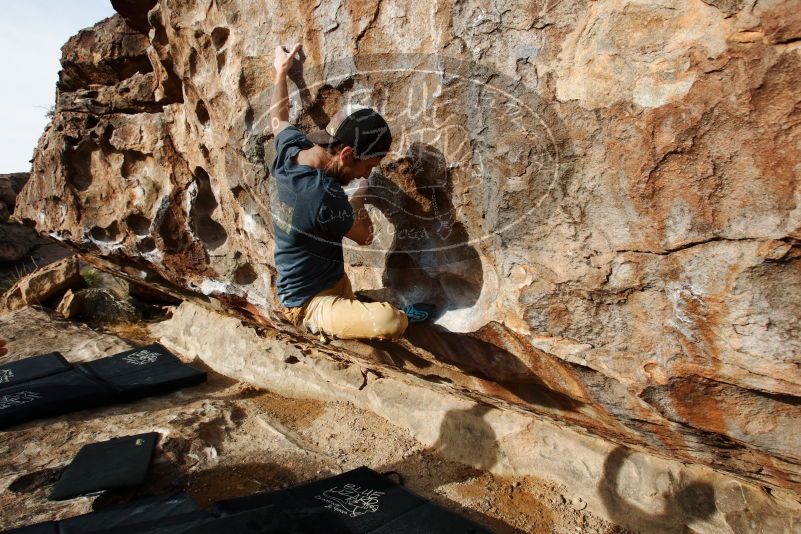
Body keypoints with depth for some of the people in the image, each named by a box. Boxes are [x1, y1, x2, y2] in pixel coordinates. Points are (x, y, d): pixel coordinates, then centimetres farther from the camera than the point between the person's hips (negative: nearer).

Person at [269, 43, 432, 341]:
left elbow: (278, 120, 18)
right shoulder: (324, 197, -31)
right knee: (391, 322, -29)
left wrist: (281, 72, 32)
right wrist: (358, 202, 8)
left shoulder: (290, 149, -7)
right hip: (309, 304, -10)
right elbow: (365, 236, -11)